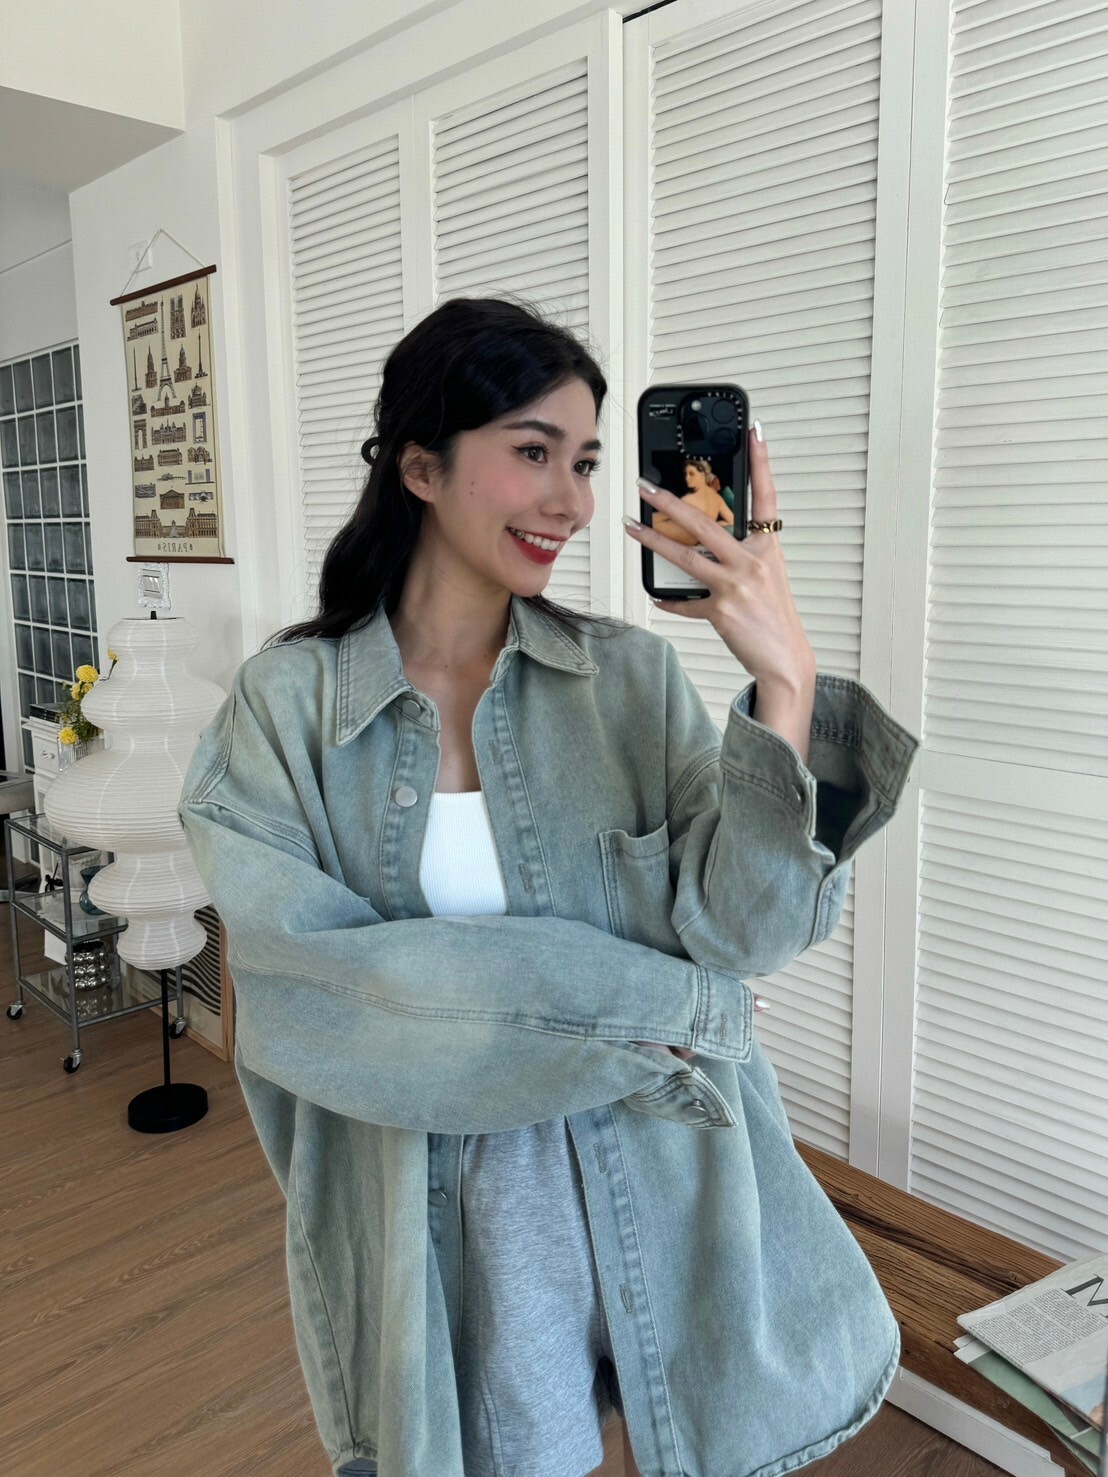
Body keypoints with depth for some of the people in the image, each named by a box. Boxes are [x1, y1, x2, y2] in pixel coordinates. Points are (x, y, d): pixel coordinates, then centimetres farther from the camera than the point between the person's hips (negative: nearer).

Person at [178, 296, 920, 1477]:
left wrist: (788, 681, -27)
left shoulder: (631, 677, -7)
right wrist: (632, 1013, -17)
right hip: (435, 1211, -1)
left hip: (655, 1192, 2)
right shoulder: (288, 701, -9)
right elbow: (301, 989, -16)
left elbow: (747, 931, -13)